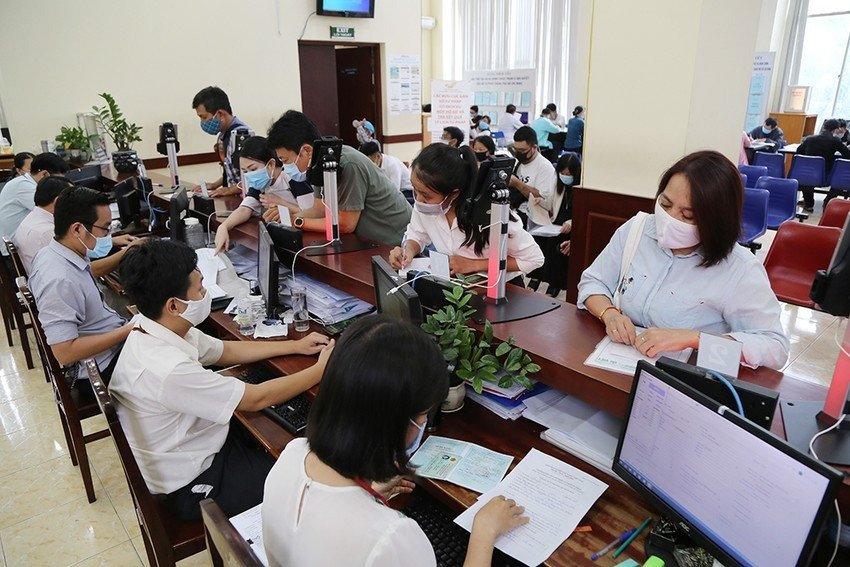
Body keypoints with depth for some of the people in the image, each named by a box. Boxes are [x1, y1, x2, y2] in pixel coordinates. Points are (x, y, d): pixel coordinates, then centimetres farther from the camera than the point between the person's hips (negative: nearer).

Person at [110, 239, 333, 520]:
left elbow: (226, 351, 7)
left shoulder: (156, 333, -8)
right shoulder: (168, 369, -36)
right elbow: (256, 399, -27)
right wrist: (320, 370, -15)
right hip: (192, 487, -8)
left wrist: (297, 346, 4)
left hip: (192, 449, 8)